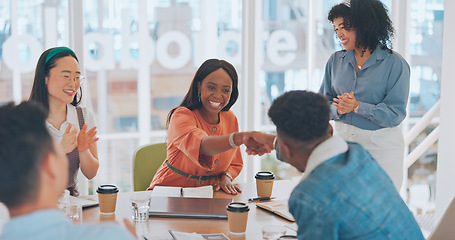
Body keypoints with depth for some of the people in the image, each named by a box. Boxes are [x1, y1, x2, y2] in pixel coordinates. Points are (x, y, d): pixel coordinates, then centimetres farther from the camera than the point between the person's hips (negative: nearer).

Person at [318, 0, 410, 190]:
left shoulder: (395, 64, -8)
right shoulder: (335, 61, 6)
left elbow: (395, 114, -13)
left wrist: (357, 107, -24)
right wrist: (338, 110, -15)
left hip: (381, 146, -3)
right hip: (343, 139, 4)